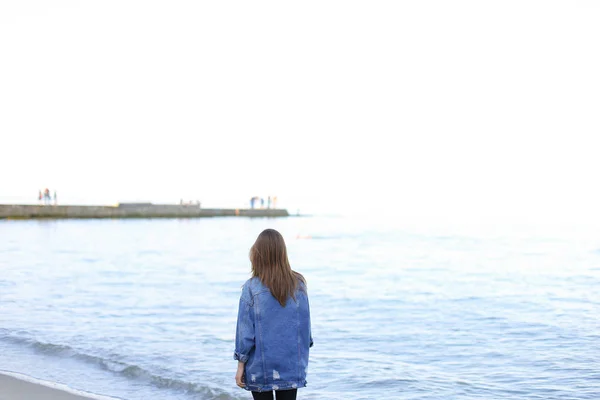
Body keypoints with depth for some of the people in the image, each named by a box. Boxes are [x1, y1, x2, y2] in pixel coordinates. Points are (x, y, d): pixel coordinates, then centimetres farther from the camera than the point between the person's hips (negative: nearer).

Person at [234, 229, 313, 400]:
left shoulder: (252, 288, -11)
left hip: (261, 368, -2)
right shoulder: (298, 285, -2)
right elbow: (306, 324, 6)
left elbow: (245, 331, -7)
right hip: (292, 366, 2)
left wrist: (241, 365, 2)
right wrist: (302, 354, 19)